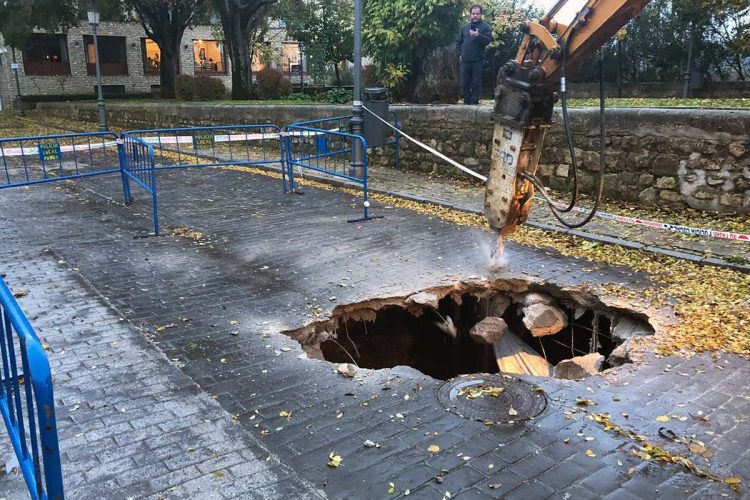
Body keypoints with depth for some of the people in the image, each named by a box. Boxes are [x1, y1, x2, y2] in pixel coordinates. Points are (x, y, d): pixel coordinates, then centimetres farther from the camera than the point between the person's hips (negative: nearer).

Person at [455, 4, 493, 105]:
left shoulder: (485, 27, 1)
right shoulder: (465, 27, 15)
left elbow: (488, 40, -13)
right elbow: (458, 42, 20)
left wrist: (478, 35, -26)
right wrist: (459, 54, 8)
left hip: (478, 60, -4)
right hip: (465, 60, 4)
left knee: (476, 82, -3)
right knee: (464, 82, 5)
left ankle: (475, 101, 4)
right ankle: (467, 101, 16)